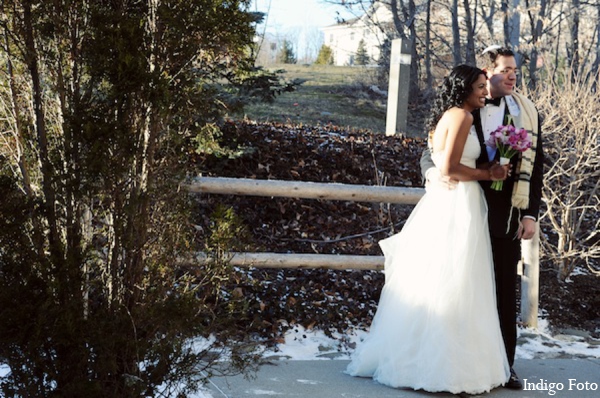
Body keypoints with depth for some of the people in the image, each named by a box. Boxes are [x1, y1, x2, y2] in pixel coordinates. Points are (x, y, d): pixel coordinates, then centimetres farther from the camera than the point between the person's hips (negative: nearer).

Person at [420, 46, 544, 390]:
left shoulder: (528, 115, 5)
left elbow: (535, 168, 5)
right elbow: (431, 152, 4)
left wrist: (530, 215, -1)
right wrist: (432, 171, -19)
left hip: (506, 218, 1)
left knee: (505, 293, 6)